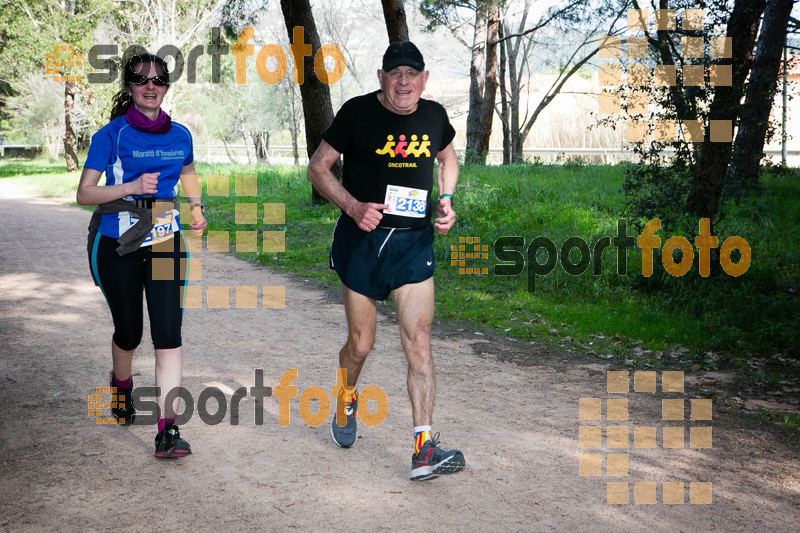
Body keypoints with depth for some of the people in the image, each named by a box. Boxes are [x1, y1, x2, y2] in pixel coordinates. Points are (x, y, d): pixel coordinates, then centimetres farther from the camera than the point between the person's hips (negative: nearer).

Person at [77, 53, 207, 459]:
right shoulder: (111, 135, -5)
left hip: (165, 241, 2)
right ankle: (122, 384, 46)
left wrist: (196, 206, 11)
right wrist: (131, 187, -20)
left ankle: (168, 429, -12)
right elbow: (84, 193, -6)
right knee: (128, 331, 11)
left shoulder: (179, 135, 7)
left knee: (168, 332, -11)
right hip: (116, 243, -2)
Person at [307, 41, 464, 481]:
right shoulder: (358, 112, -6)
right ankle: (346, 401, 41)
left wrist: (445, 199, 7)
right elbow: (317, 168, -2)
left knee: (418, 342, -8)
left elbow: (447, 158, 25)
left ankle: (423, 448, -6)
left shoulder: (434, 116, 5)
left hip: (415, 241, 2)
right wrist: (353, 206, -17)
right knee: (361, 343, 7)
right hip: (362, 238, -2)